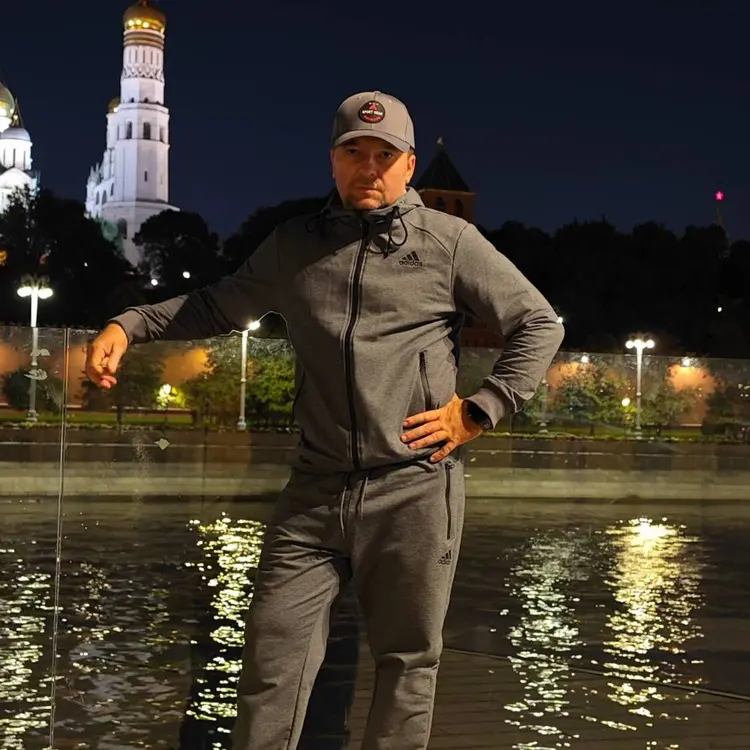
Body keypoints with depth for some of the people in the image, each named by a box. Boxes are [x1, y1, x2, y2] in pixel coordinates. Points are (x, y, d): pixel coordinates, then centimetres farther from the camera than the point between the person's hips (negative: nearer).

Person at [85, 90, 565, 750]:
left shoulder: (450, 241, 1)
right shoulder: (295, 245, 12)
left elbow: (541, 325, 5)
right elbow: (221, 305, 26)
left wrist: (480, 410, -3)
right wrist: (128, 325, 14)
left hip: (414, 489, -3)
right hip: (316, 490, 3)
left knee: (407, 659, 7)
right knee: (274, 652, 1)